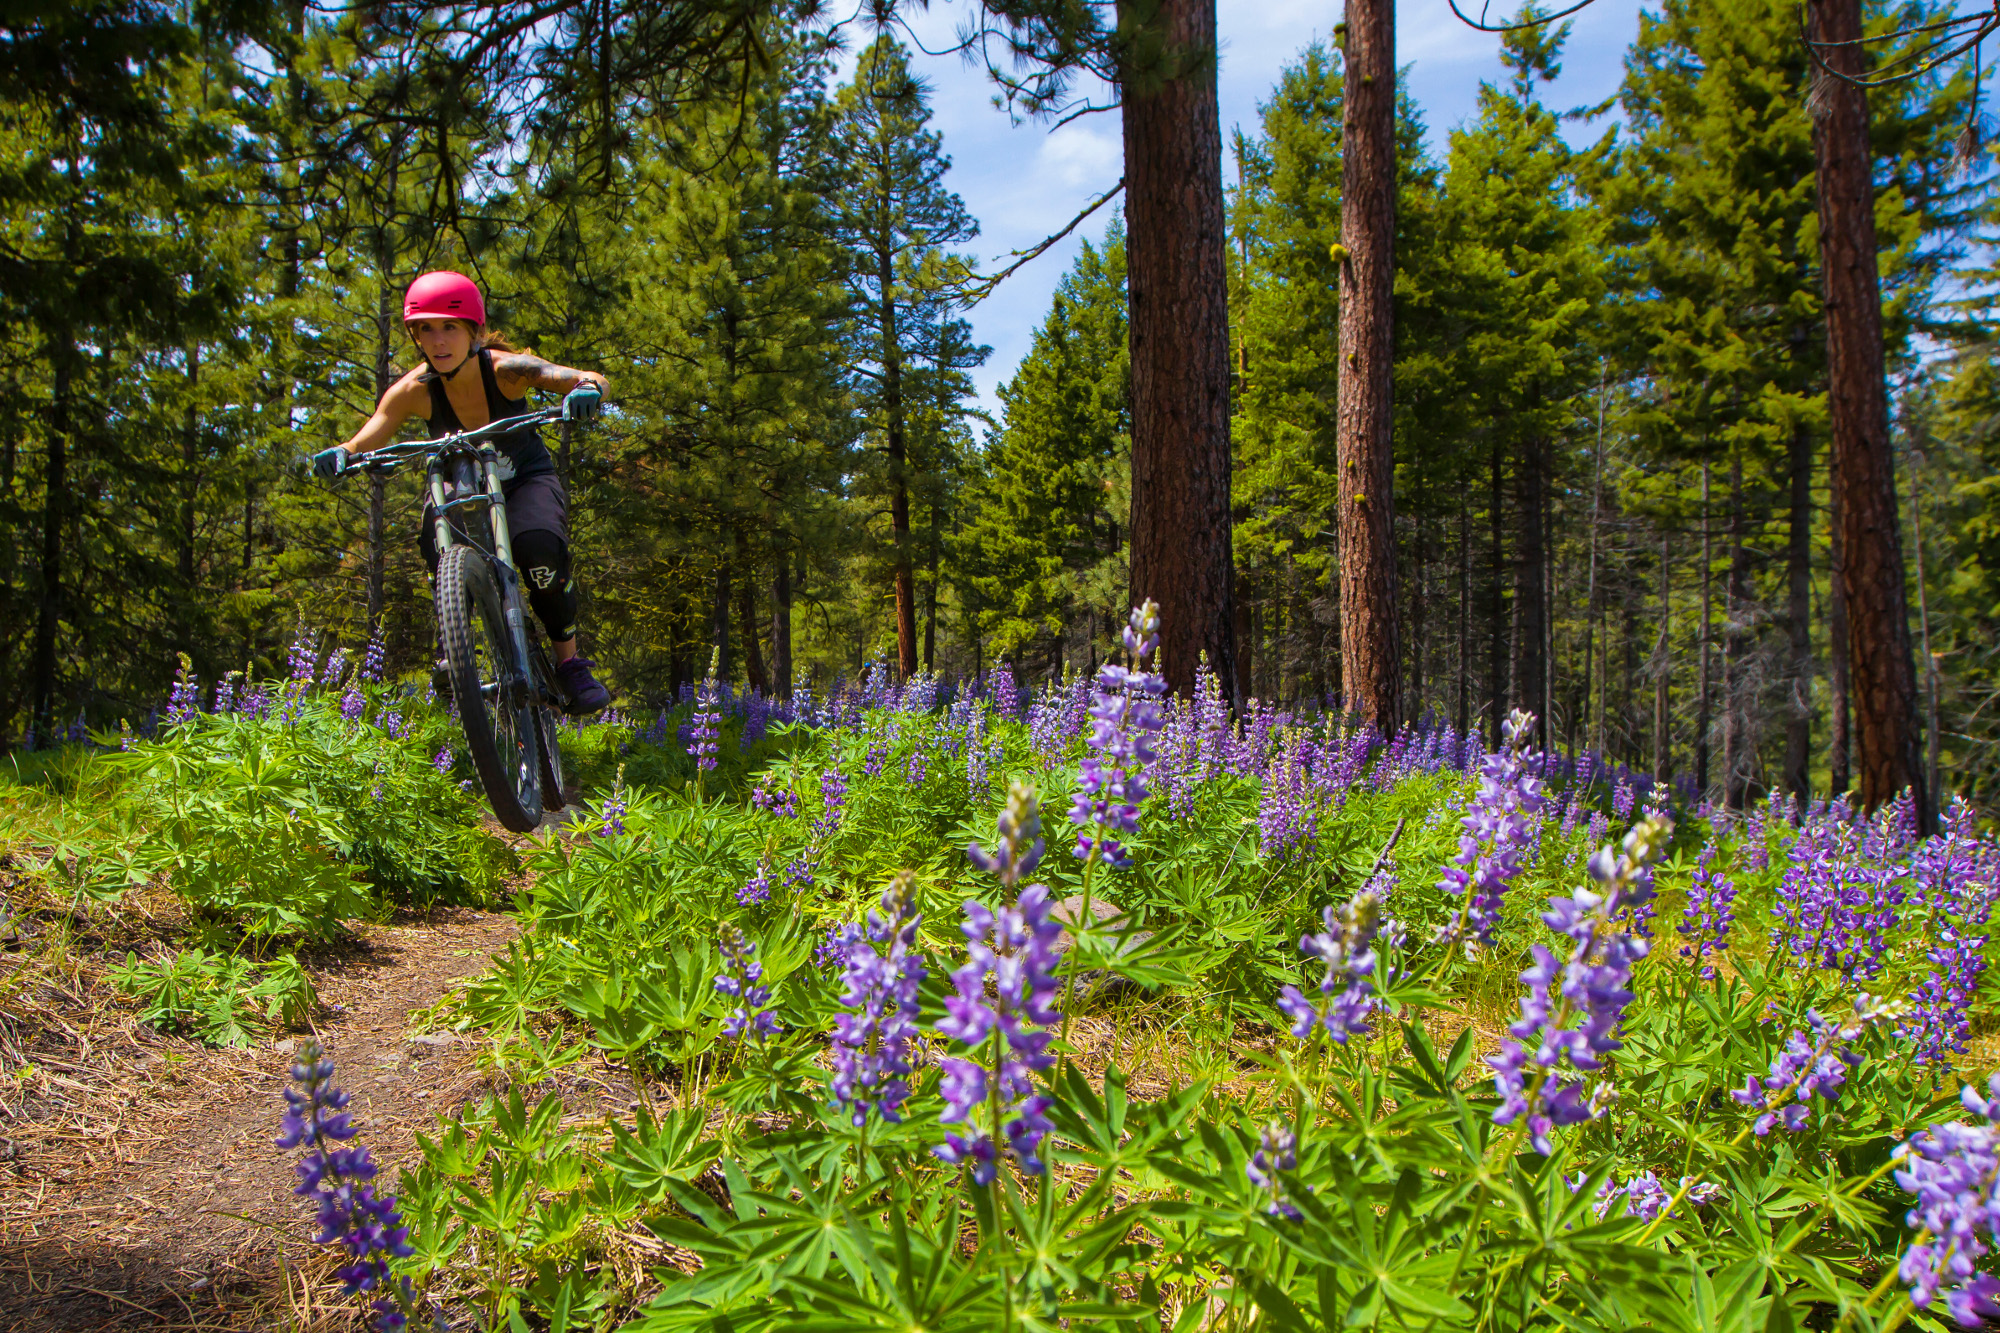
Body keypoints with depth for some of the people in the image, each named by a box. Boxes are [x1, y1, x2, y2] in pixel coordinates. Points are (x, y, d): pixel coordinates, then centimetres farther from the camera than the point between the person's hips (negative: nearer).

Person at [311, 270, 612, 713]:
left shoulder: (505, 369, -27)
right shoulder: (415, 390, -23)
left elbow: (589, 378, -39)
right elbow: (365, 442, -27)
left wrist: (587, 390, -63)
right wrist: (339, 456, -50)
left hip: (525, 477, -1)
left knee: (540, 548, -33)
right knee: (439, 544, -33)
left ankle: (570, 661, -11)